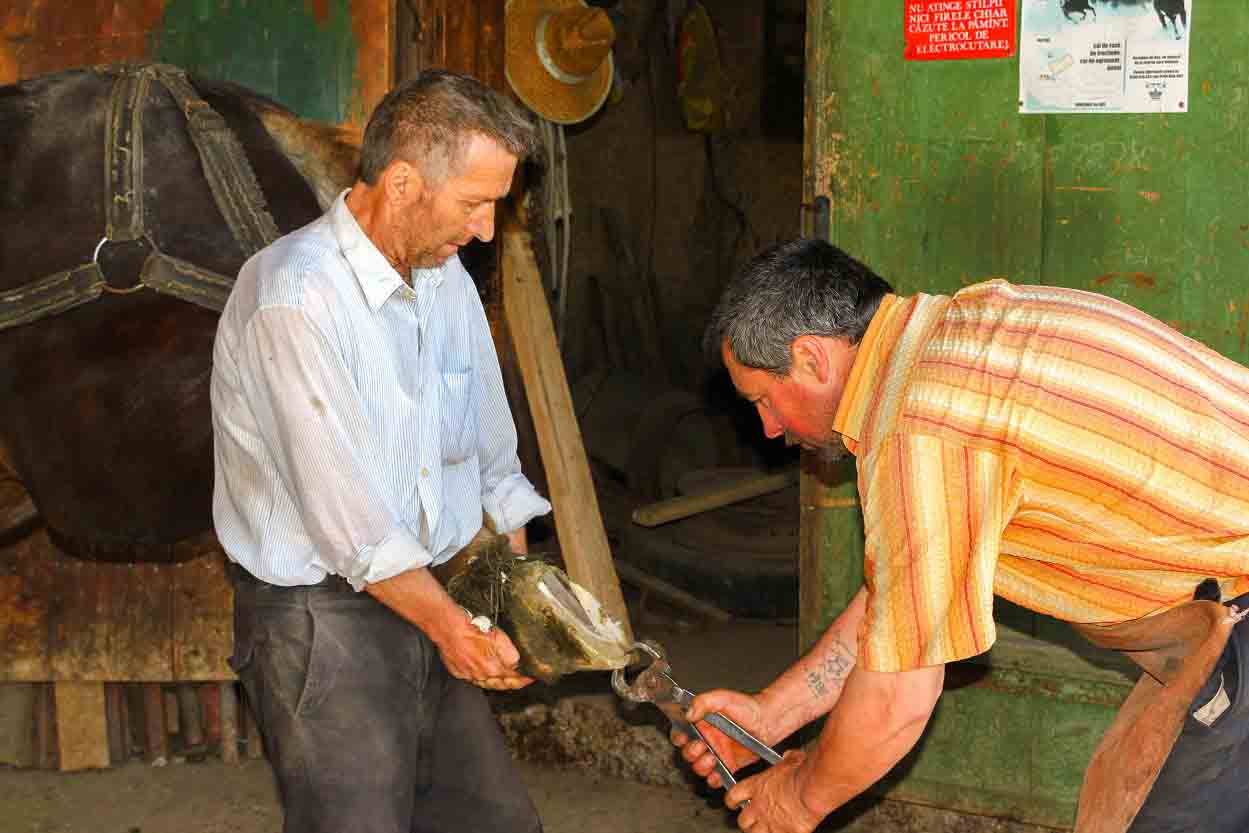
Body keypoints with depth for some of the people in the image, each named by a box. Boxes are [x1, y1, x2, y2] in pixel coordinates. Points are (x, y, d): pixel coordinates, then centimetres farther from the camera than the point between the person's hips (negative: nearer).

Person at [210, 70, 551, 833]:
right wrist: (450, 624, -17)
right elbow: (341, 506, -22)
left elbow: (492, 458, 15)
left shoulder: (446, 279, 7)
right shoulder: (295, 297, -21)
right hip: (321, 619, -8)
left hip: (434, 600, 8)